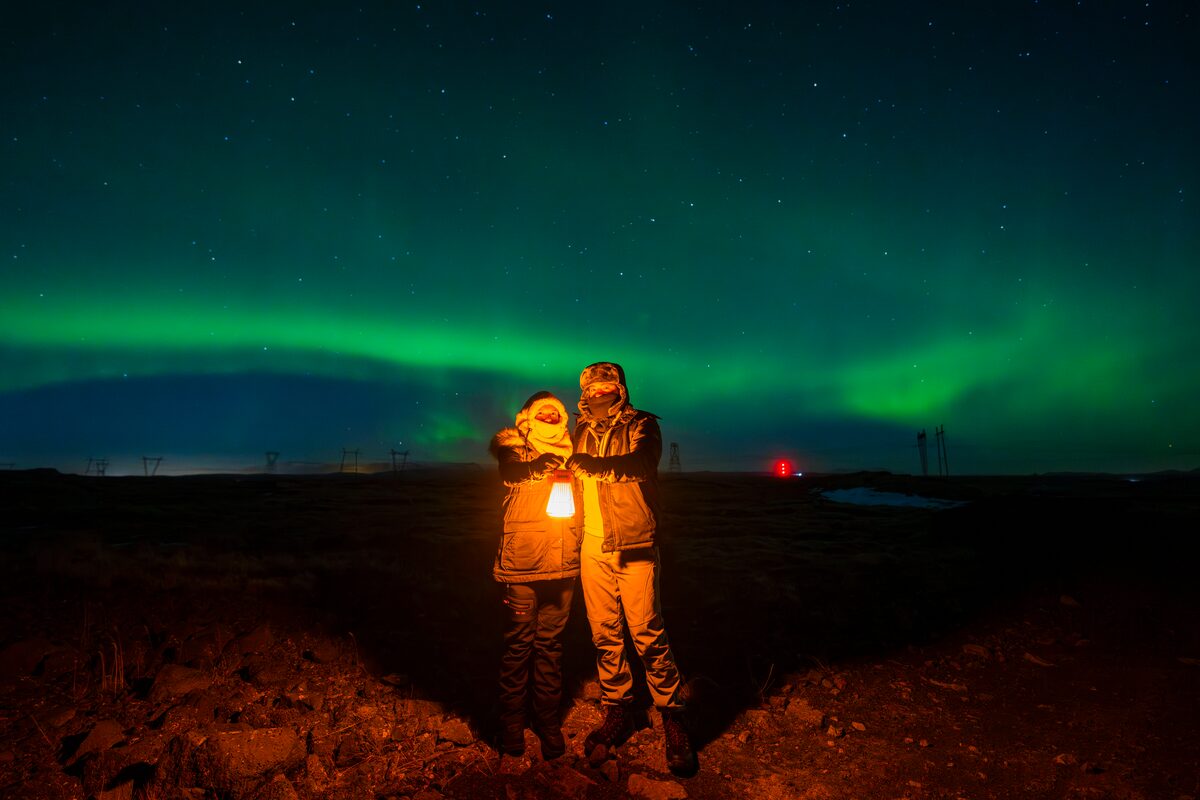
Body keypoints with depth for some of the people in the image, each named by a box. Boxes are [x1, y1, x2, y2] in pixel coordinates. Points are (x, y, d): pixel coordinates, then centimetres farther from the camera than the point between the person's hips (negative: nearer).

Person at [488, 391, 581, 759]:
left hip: (562, 563, 4)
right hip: (522, 562, -3)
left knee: (550, 643, 11)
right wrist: (537, 466, -32)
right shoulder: (514, 446, 2)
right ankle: (512, 723, 21)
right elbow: (509, 471, -19)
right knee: (519, 641, 4)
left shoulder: (568, 452, 14)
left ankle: (548, 721, 25)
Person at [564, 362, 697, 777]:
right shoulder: (580, 433, 12)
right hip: (592, 547, 4)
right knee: (604, 634, 10)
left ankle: (672, 716, 13)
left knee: (647, 633, -3)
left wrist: (586, 463, -29)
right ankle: (616, 711, 25)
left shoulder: (641, 426, -2)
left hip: (633, 545, -4)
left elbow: (638, 464, -22)